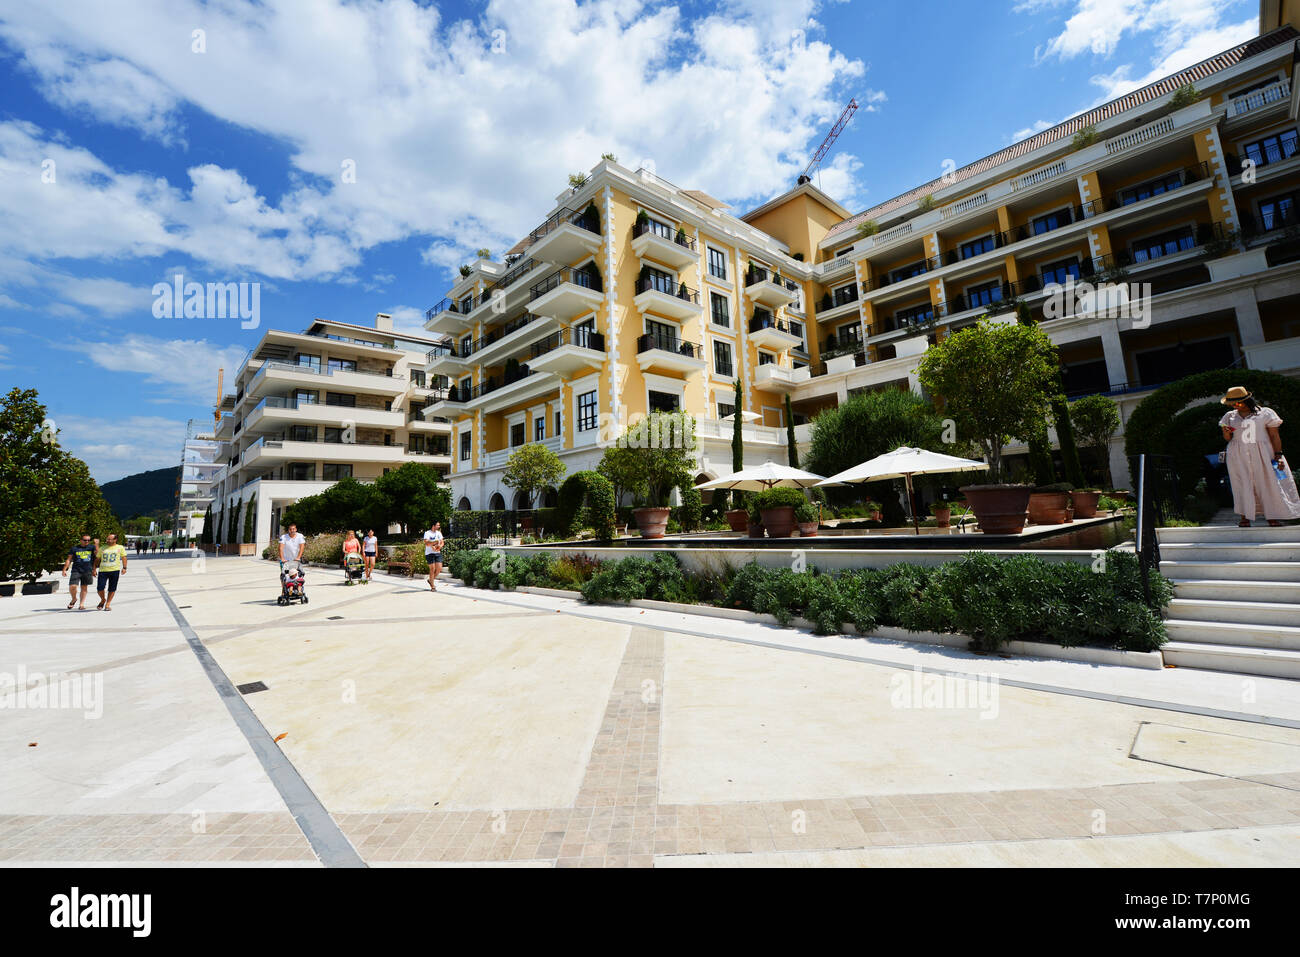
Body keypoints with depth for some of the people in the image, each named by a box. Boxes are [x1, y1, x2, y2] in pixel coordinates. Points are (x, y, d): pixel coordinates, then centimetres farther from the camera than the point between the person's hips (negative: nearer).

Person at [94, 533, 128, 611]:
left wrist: (124, 568, -5)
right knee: (100, 588, -8)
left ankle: (108, 604, 11)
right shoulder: (103, 548, 14)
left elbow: (124, 558, 6)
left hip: (115, 570, -2)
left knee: (112, 589, 0)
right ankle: (103, 600, 19)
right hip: (103, 570, 2)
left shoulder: (120, 548, 9)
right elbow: (97, 559, 18)